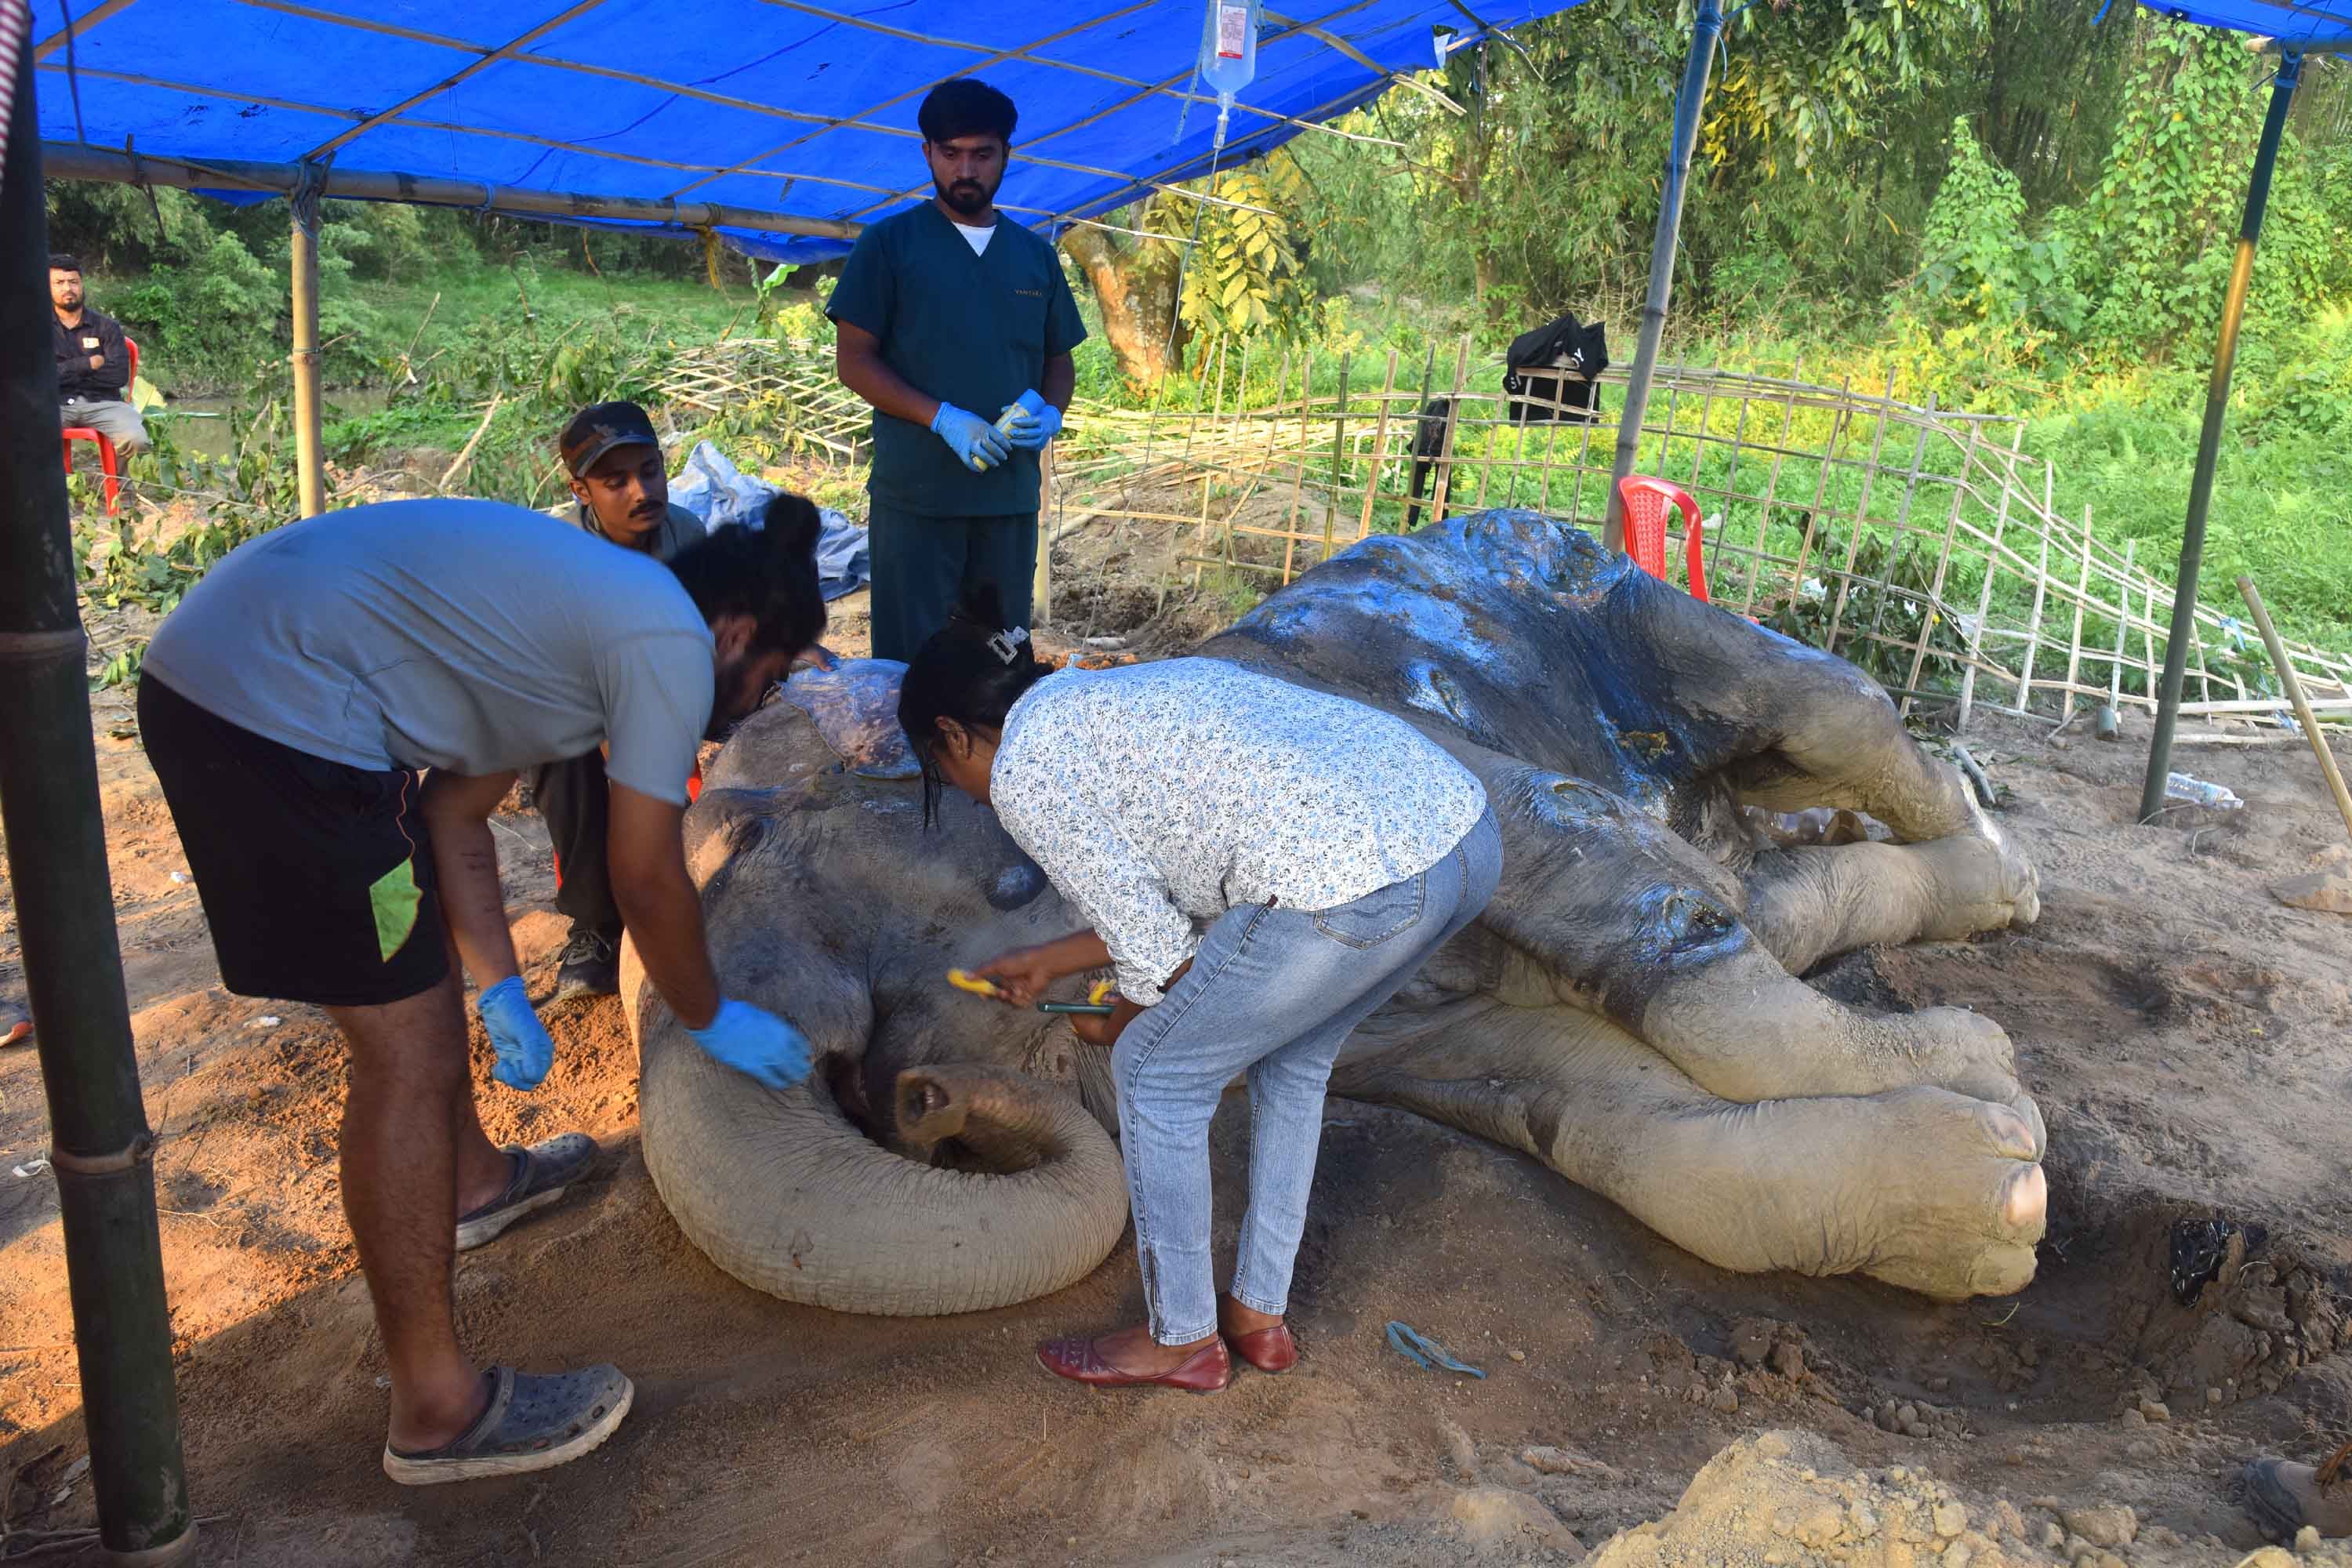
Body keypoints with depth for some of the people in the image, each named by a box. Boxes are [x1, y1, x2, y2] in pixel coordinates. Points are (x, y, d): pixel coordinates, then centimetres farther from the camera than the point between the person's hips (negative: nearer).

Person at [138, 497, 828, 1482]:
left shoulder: (590, 606, 20)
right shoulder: (671, 644, -8)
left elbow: (457, 815, 22)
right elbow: (647, 881, -4)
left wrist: (502, 992, 21)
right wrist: (711, 1021, 12)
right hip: (279, 710, -11)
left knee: (419, 968, 27)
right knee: (409, 1058, -5)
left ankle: (476, 1182, 49)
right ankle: (438, 1413, 5)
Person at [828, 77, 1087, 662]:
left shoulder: (1036, 256, 14)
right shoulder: (889, 244, 2)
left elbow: (1059, 361, 19)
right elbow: (854, 361, -3)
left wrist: (1050, 414, -5)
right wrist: (944, 419, -16)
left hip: (1011, 496, 4)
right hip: (915, 496, -4)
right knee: (910, 662, -3)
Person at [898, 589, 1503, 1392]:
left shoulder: (1023, 770, 2)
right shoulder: (1114, 693, 28)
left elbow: (1155, 955, 1)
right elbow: (1164, 896, 33)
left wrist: (1122, 1026, 23)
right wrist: (1051, 962, 43)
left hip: (1353, 888, -9)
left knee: (1157, 1071, 12)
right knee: (1291, 1056, 29)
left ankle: (1182, 1340, 29)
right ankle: (1260, 1315, 41)